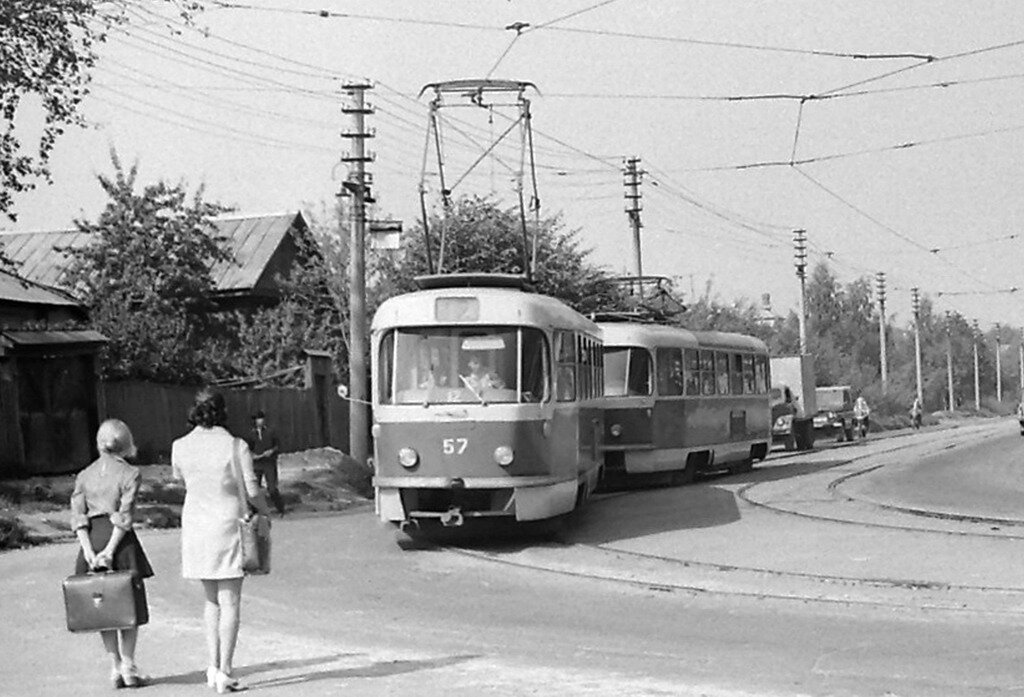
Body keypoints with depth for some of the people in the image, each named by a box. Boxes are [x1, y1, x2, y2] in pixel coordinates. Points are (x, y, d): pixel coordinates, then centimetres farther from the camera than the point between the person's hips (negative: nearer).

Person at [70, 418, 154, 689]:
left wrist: (89, 550, -7)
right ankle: (128, 667, 4)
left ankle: (115, 667, 12)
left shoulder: (83, 476, 9)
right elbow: (125, 516, -13)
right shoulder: (129, 473, -4)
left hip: (92, 539, 4)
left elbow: (78, 517, -1)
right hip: (119, 539, -4)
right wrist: (110, 550, -14)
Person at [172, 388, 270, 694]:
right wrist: (265, 510, 10)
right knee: (229, 602, 2)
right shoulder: (236, 447, -12)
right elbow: (252, 491, -10)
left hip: (196, 526, 4)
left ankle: (212, 667, 15)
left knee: (212, 600, 19)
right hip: (228, 525, -4)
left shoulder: (180, 447, -2)